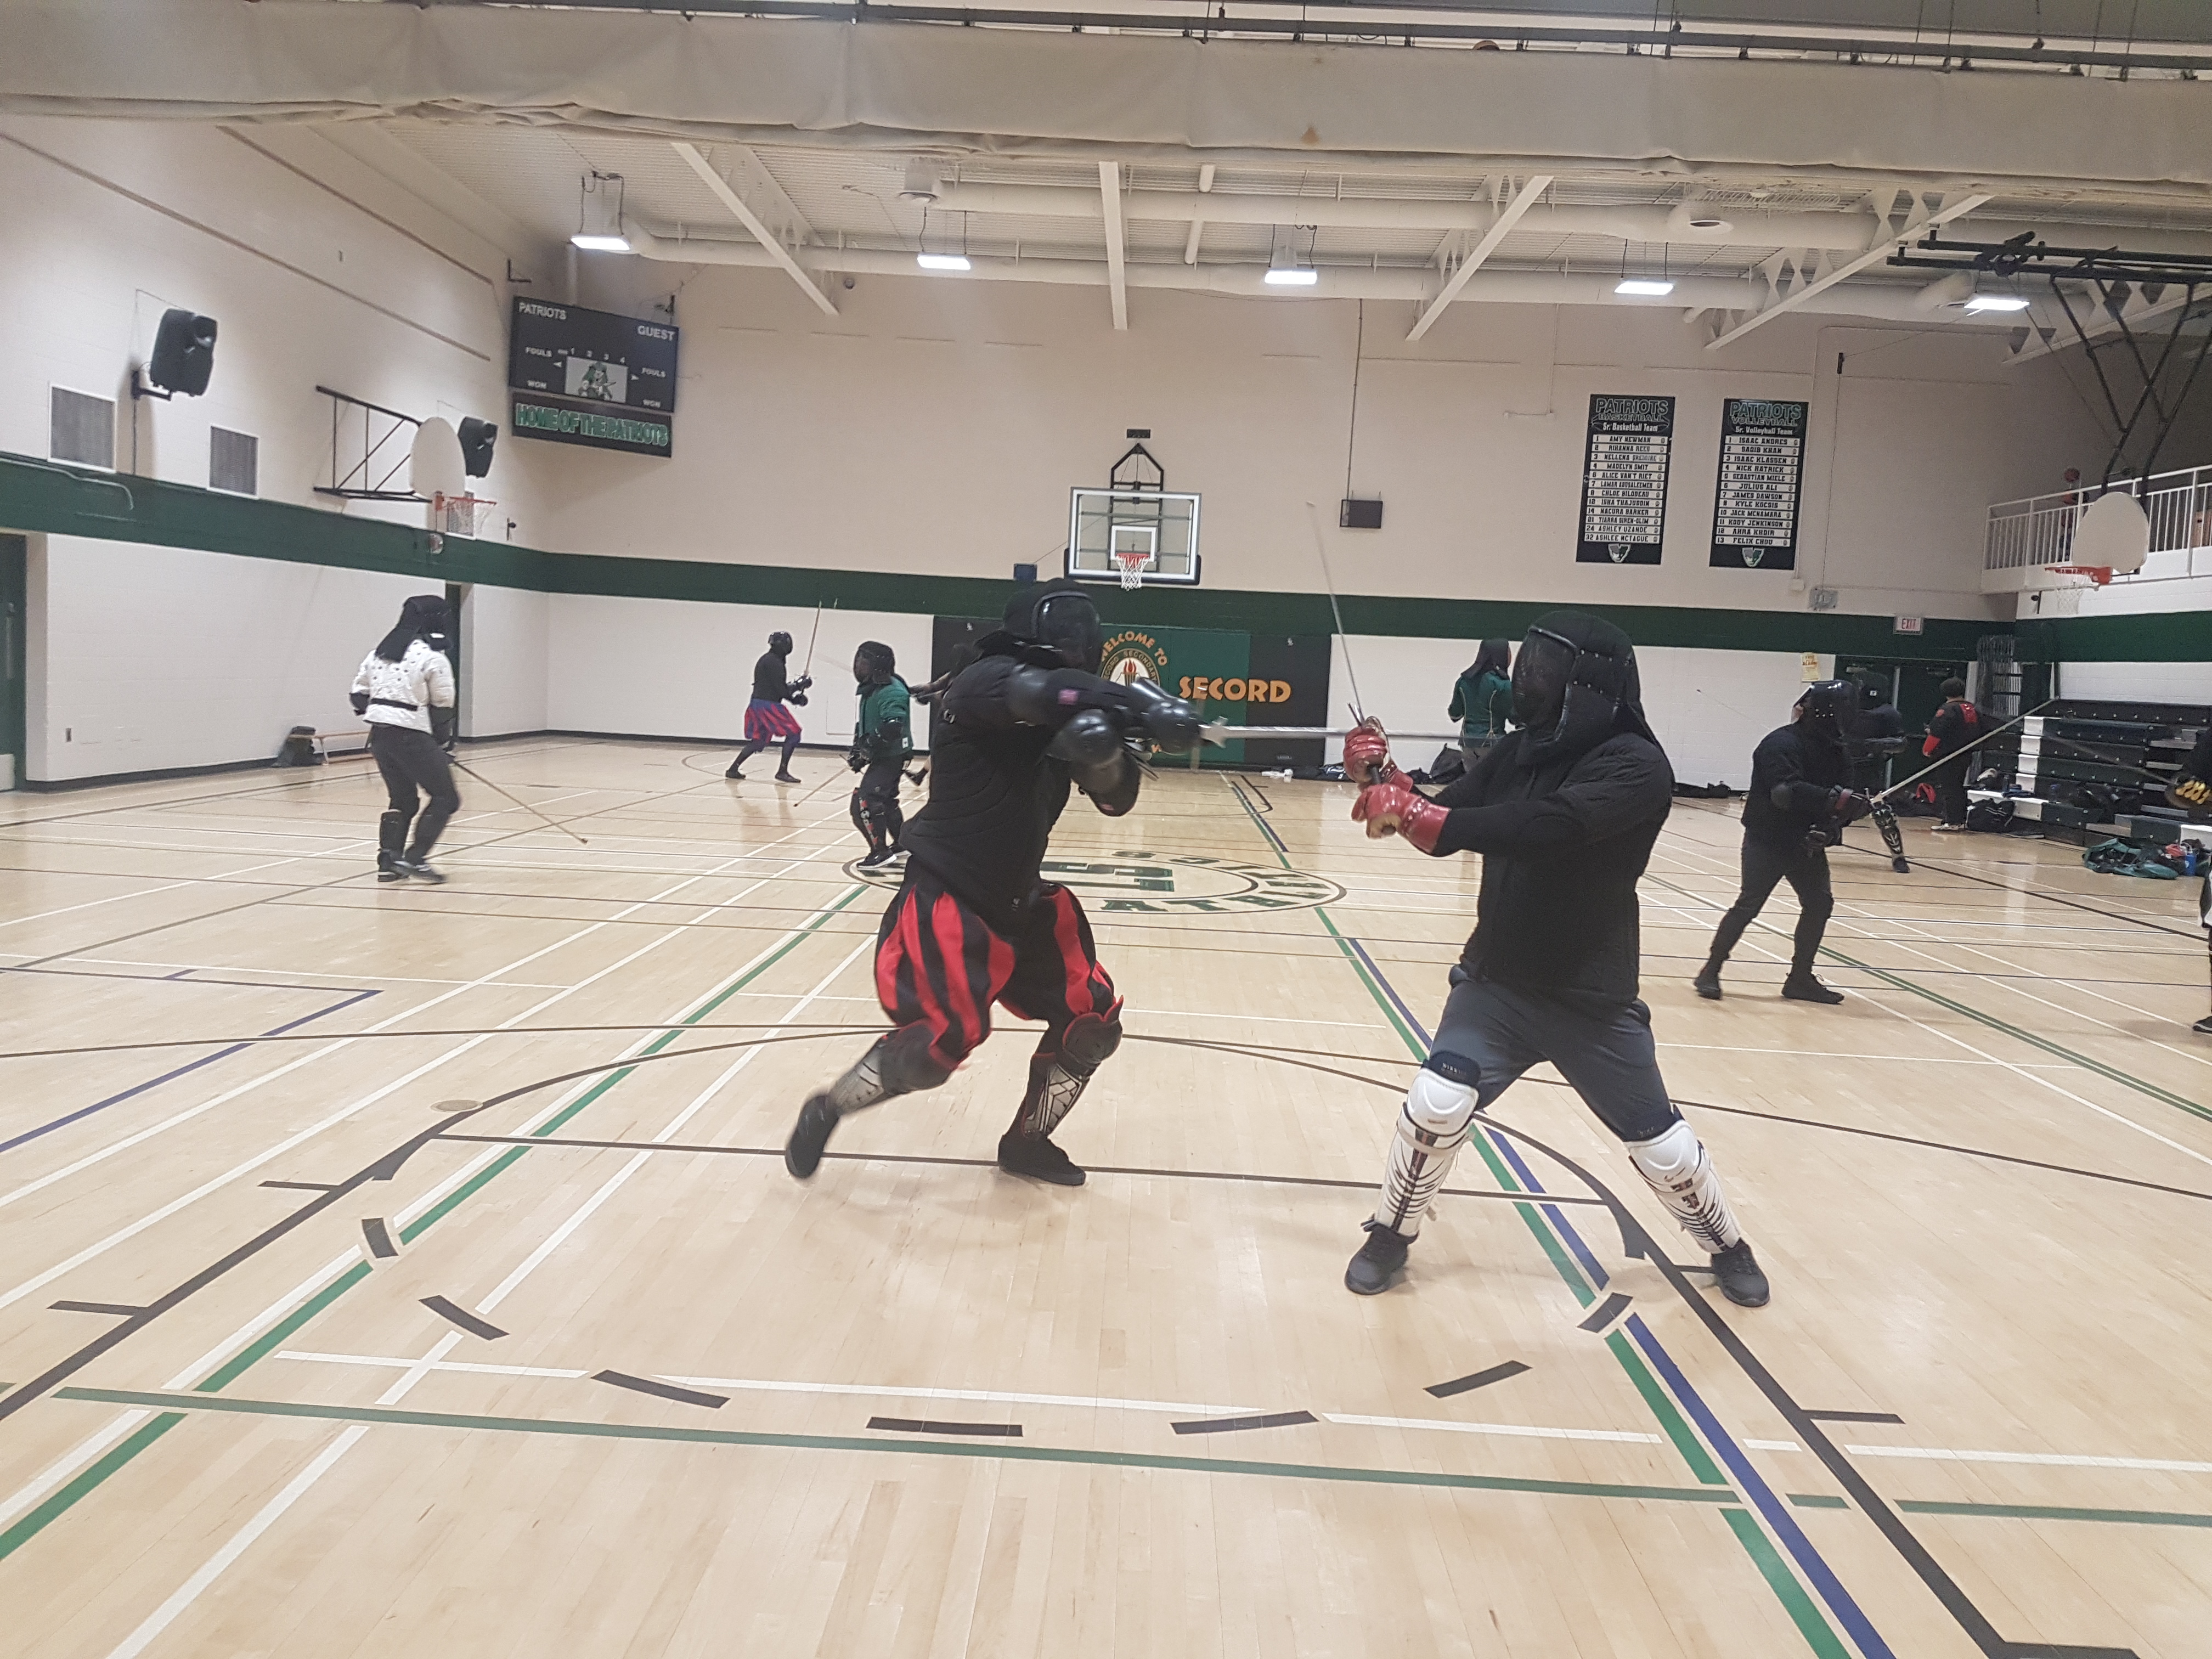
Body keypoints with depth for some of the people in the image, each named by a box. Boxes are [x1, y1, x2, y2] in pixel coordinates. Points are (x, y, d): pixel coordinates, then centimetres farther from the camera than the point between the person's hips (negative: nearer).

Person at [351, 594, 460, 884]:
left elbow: (359, 692, 16)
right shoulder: (432, 657, -8)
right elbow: (442, 707, -4)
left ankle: (388, 862, 12)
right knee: (445, 798, 2)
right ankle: (414, 858, -6)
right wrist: (445, 744, 8)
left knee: (402, 799, 19)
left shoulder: (380, 651, 12)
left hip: (379, 734, 8)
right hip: (411, 737, -8)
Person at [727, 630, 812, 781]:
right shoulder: (774, 662, -14)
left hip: (757, 705, 10)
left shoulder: (766, 660, 19)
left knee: (758, 741, 17)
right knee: (793, 734, -5)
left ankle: (733, 769, 16)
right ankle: (782, 772, -5)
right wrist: (800, 684, -6)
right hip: (768, 706, -10)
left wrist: (794, 698, 10)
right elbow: (781, 691, -17)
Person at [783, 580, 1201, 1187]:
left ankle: (1026, 1141, 25)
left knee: (1092, 1021, 4)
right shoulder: (985, 681, -16)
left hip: (1019, 904, 8)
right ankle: (824, 1110, 5)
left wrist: (1106, 746, -23)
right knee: (941, 1039, -21)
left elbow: (1115, 799, -1)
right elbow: (1041, 693, -38)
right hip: (945, 899, -8)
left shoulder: (1066, 717, 6)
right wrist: (1144, 706, -47)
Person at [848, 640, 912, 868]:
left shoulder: (892, 692, -22)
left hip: (891, 756, -10)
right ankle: (901, 843, 37)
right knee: (886, 801, 22)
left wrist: (867, 747, -27)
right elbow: (863, 722, 16)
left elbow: (892, 727, -32)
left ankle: (881, 851, -7)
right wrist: (858, 748, 6)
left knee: (866, 801, -14)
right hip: (881, 755, 10)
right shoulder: (871, 689, 8)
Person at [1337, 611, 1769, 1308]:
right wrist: (1386, 782, -19)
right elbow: (1444, 825, 0)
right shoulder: (1516, 752, 1)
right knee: (1435, 1106, -12)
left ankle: (1727, 1246, 38)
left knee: (1659, 1141, 10)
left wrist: (1412, 814, -39)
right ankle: (1391, 1235, 12)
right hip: (1496, 981, 4)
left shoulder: (1636, 766, -20)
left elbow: (1546, 828, -35)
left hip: (1590, 998, -3)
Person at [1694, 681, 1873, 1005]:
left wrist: (1831, 828, -21)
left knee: (1820, 903, 5)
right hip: (1767, 839, -7)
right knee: (1749, 905, -9)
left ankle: (1800, 979, 16)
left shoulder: (1837, 748, 2)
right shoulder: (1782, 744, -21)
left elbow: (1839, 799, -1)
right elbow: (1786, 791, -34)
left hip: (1806, 842, 7)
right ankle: (1710, 971, 2)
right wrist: (1836, 799, -41)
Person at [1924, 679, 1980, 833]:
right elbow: (1978, 733, 17)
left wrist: (1927, 750, -6)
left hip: (1948, 757, -8)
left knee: (1948, 788, -5)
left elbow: (1936, 733, -19)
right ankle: (1961, 820, 22)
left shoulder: (1947, 710, -14)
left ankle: (1952, 823, -7)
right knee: (1959, 788, 18)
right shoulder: (1974, 710, 11)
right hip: (1966, 756, 8)